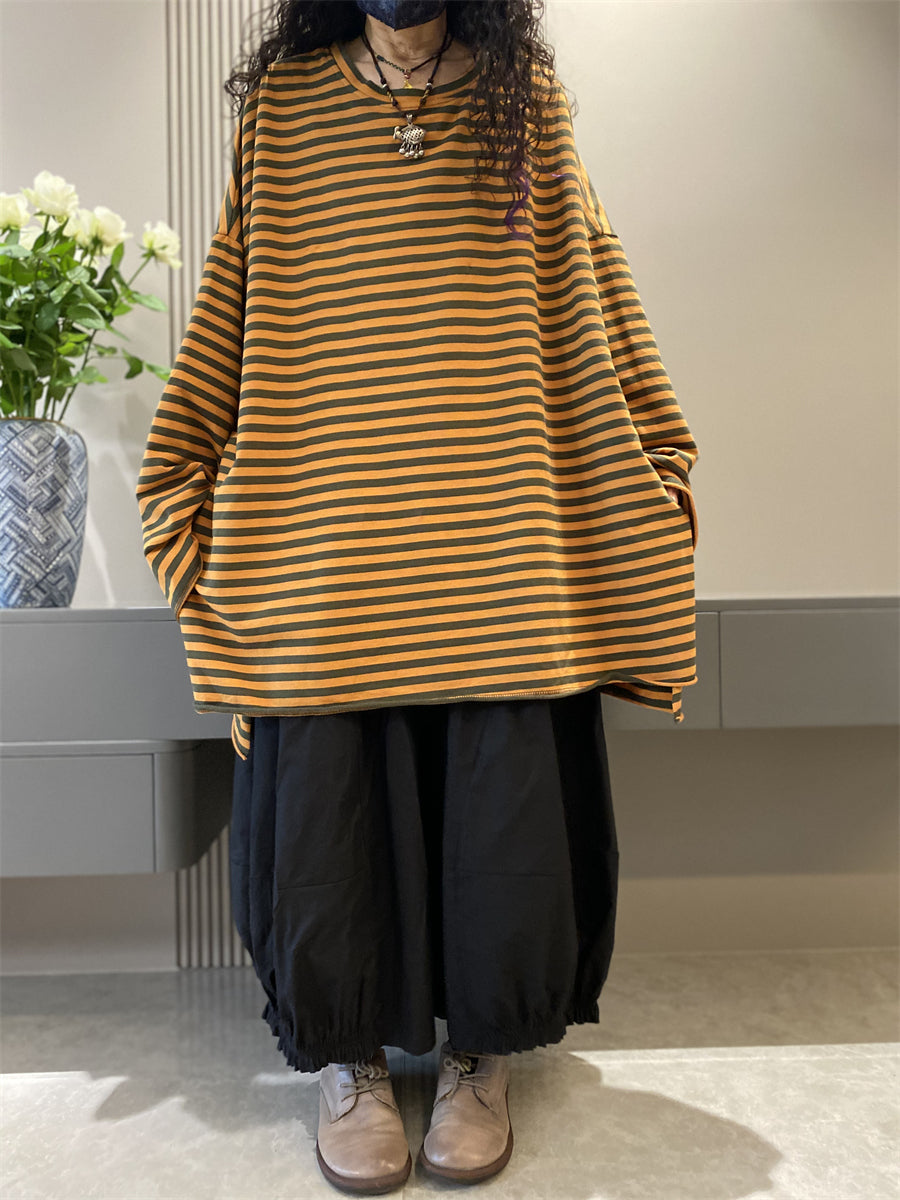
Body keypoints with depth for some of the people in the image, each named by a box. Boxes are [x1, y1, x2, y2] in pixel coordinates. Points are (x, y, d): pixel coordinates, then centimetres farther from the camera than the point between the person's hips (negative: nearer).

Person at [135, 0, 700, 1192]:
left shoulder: (527, 101, 15)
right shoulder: (280, 108, 14)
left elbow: (590, 299, 15)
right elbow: (229, 312, 13)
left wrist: (650, 466, 11)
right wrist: (187, 482, 10)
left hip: (496, 528, 1)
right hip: (325, 537, 0)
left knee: (502, 796, 1)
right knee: (330, 798, 0)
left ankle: (482, 1053, 24)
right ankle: (349, 1059, 23)